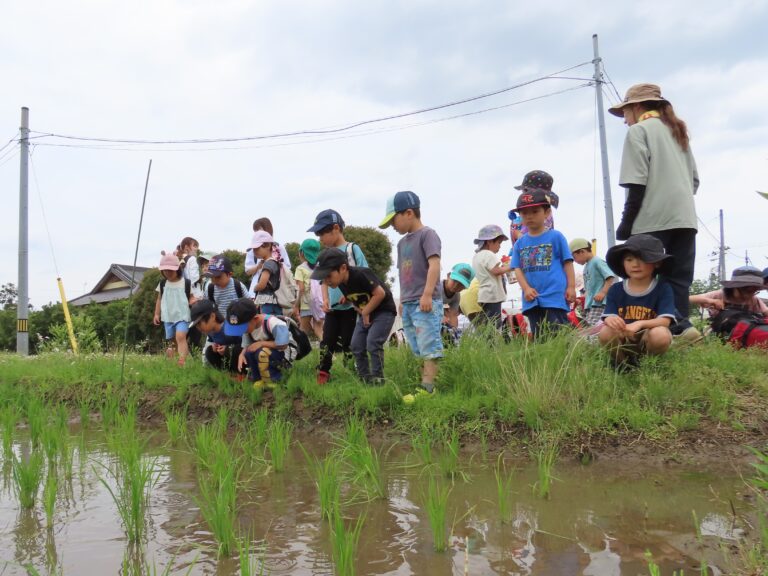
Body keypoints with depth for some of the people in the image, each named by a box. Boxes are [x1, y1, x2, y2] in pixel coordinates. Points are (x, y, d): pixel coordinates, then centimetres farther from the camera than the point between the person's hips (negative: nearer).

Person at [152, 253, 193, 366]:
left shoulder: (186, 283, -5)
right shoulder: (162, 284, 6)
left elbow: (191, 297, 2)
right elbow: (159, 299, 15)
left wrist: (194, 302, -21)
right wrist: (157, 314, 13)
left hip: (182, 316, -4)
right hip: (168, 317, 5)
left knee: (181, 337, -22)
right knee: (172, 340, 13)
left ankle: (183, 361, -28)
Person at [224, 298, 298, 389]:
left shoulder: (273, 323, -31)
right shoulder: (249, 326, -6)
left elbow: (282, 345, -33)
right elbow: (246, 346, -1)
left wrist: (261, 343, -26)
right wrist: (242, 354, -24)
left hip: (285, 353, -8)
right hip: (268, 353, 8)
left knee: (262, 353, -34)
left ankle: (271, 384, -18)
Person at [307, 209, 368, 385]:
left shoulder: (352, 249, -8)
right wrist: (325, 299, -2)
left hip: (350, 307, -5)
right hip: (332, 308, 5)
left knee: (348, 342, 1)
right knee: (327, 341, 4)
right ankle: (323, 374, 14)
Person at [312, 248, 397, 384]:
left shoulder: (361, 275, -31)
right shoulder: (341, 283, -6)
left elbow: (380, 293, -27)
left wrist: (365, 312, -17)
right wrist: (362, 312, -7)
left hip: (384, 311, -8)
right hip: (365, 314, 8)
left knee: (372, 343, -19)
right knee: (356, 346, 2)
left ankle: (377, 379, -9)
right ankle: (364, 378, 13)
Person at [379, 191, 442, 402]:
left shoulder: (427, 234, -7)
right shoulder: (402, 242, 18)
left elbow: (434, 265, -18)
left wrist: (427, 294, -26)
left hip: (426, 304, -9)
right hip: (408, 305, 9)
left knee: (429, 349, -9)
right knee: (418, 351, 12)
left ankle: (427, 389, -10)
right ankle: (425, 384, 18)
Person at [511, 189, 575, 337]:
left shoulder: (556, 237, 1)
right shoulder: (520, 243, 11)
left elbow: (567, 263, 1)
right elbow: (518, 269, 7)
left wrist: (571, 287, -5)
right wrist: (526, 288, -7)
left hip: (555, 297, -4)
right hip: (532, 299, 4)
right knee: (539, 338, 11)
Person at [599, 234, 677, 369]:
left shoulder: (663, 289, -7)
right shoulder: (615, 290, 0)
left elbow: (665, 321, -19)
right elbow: (608, 317, -9)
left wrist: (640, 324, -38)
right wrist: (610, 319, -36)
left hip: (647, 338, -1)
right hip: (623, 339, 1)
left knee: (661, 334, -36)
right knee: (605, 332, -32)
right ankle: (622, 362, -1)